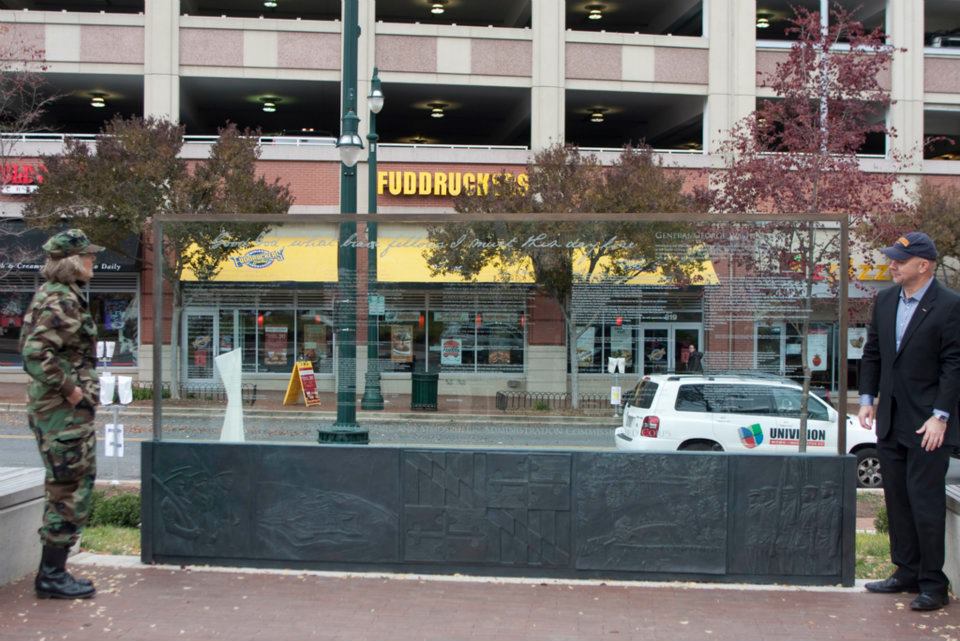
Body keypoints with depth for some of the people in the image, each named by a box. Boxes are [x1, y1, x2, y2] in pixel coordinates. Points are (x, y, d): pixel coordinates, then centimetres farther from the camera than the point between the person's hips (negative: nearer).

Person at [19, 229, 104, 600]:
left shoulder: (53, 293, 15)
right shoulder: (63, 300, -17)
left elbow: (33, 349, 21)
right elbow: (37, 353, -28)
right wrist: (70, 389, -19)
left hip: (56, 407, 10)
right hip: (65, 412, -10)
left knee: (67, 489, 15)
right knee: (71, 489, -4)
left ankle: (53, 572, 22)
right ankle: (52, 576, 3)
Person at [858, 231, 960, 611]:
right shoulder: (885, 301, 9)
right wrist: (867, 398, 10)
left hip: (927, 423, -7)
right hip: (890, 421, 7)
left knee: (926, 502, -3)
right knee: (897, 499, 12)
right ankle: (906, 573, 24)